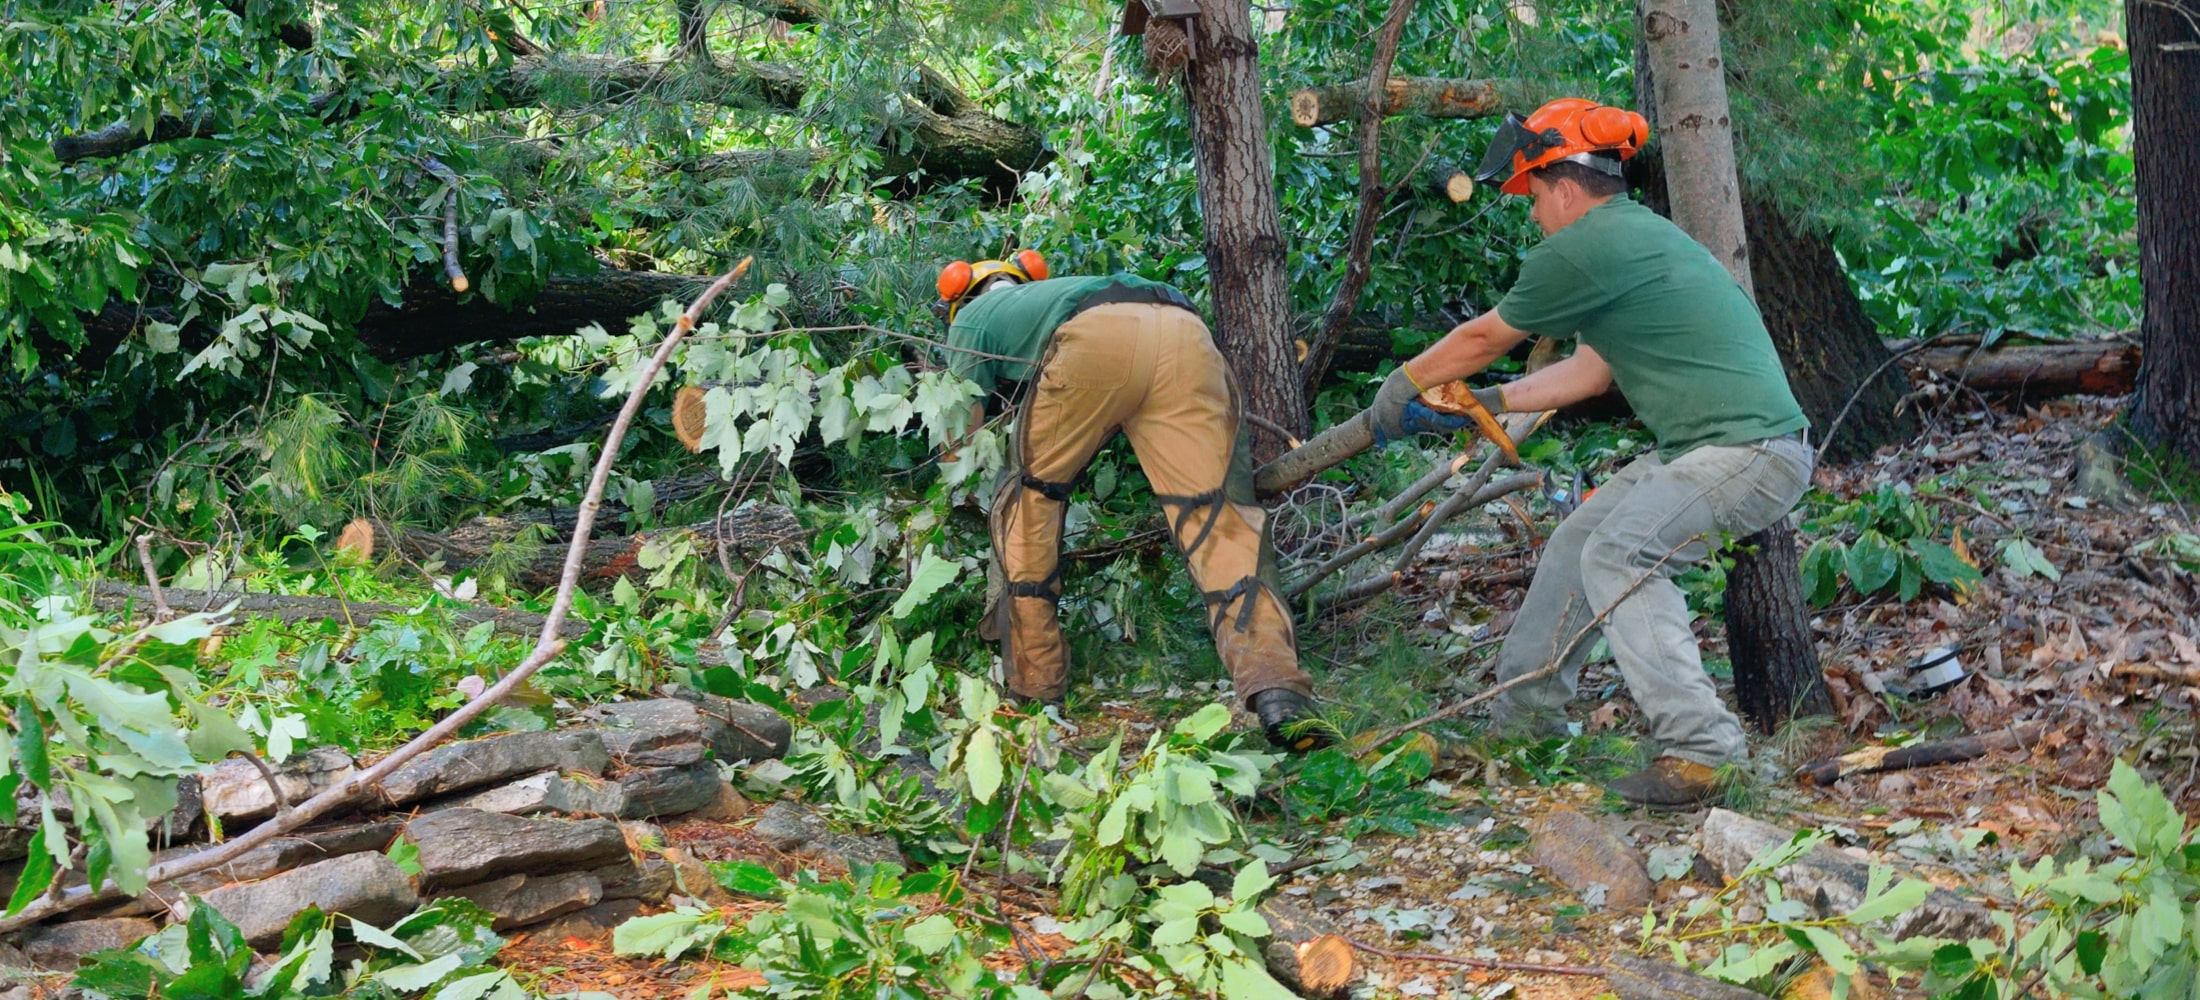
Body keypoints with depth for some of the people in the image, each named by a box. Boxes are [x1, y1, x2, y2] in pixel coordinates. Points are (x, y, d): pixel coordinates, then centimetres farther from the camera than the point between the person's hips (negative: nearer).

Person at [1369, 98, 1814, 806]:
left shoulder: (1582, 249, -13)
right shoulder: (1635, 232, 18)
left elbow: (1483, 340, 0)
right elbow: (1589, 372, 23)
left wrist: (1402, 385, 15)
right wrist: (1488, 403, 27)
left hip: (1752, 450, -11)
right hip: (1698, 449, 11)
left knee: (1621, 554, -24)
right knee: (1577, 540, 15)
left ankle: (1698, 747, -26)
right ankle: (1524, 712, 27)